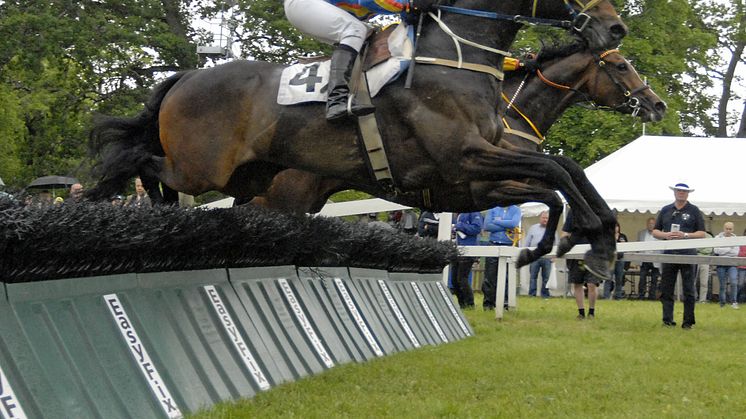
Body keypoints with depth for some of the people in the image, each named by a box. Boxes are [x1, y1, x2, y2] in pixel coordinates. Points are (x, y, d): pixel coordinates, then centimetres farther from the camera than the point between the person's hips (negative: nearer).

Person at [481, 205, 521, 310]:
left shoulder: (516, 210, 8)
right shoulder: (493, 209, 11)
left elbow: (514, 223, -11)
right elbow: (487, 226, -3)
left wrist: (496, 222, -6)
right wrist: (506, 227, -8)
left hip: (509, 246, -1)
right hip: (493, 245, 1)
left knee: (508, 277, -5)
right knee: (490, 277, -1)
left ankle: (506, 302, -2)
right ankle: (488, 303, 3)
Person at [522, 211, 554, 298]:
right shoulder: (533, 228, 12)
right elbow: (526, 242, 12)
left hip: (547, 257, 0)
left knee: (546, 277, 1)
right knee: (533, 277, -2)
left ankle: (545, 294, 6)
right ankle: (532, 294, 0)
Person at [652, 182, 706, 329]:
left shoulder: (694, 211, 6)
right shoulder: (665, 210, 14)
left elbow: (702, 234, 2)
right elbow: (655, 232, 15)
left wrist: (685, 235, -14)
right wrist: (665, 235, -6)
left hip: (687, 254, -3)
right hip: (669, 254, 3)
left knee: (688, 290, -1)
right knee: (666, 290, 1)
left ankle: (688, 321, 3)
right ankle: (667, 319, 6)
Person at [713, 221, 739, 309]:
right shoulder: (718, 238, 5)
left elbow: (736, 252, -4)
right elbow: (716, 250, -10)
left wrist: (723, 251, -6)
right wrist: (729, 249, -5)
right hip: (721, 264, 0)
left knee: (734, 282, -17)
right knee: (722, 285, 2)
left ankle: (734, 302, -8)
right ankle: (722, 303, 13)